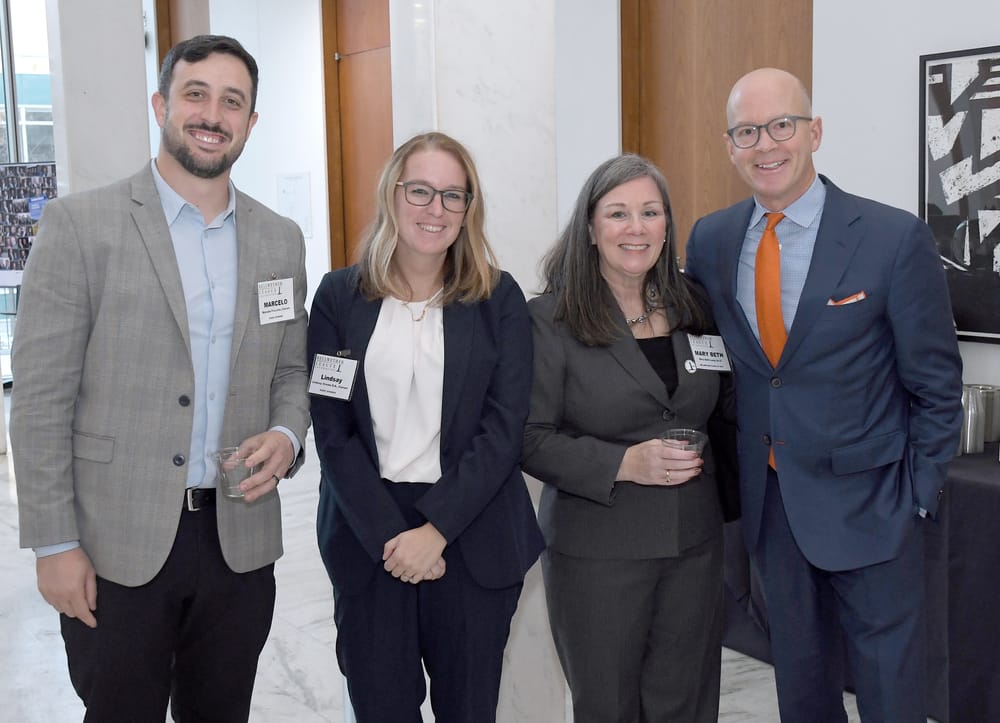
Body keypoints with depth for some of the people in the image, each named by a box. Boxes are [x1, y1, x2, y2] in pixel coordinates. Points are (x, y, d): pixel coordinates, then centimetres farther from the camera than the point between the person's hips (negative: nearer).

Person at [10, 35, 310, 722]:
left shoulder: (281, 239, 7)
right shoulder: (80, 223, -6)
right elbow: (42, 397, -7)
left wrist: (287, 434, -7)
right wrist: (55, 544, -10)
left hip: (240, 540, 4)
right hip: (118, 544, -3)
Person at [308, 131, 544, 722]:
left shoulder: (499, 298, 2)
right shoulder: (340, 296, 3)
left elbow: (504, 426, -5)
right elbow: (332, 430, -2)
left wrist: (436, 529, -13)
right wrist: (389, 535, -11)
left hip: (472, 535, 0)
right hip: (368, 536, 1)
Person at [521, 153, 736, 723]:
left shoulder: (695, 308, 6)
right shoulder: (551, 319, -8)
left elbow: (729, 405, 16)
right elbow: (531, 439, -11)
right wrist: (624, 464, -21)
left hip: (693, 543, 4)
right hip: (597, 550, -4)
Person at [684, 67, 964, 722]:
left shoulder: (896, 238, -13)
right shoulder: (710, 241, 0)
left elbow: (936, 383, -7)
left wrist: (919, 495, -7)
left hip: (866, 502, -3)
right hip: (768, 501, 4)